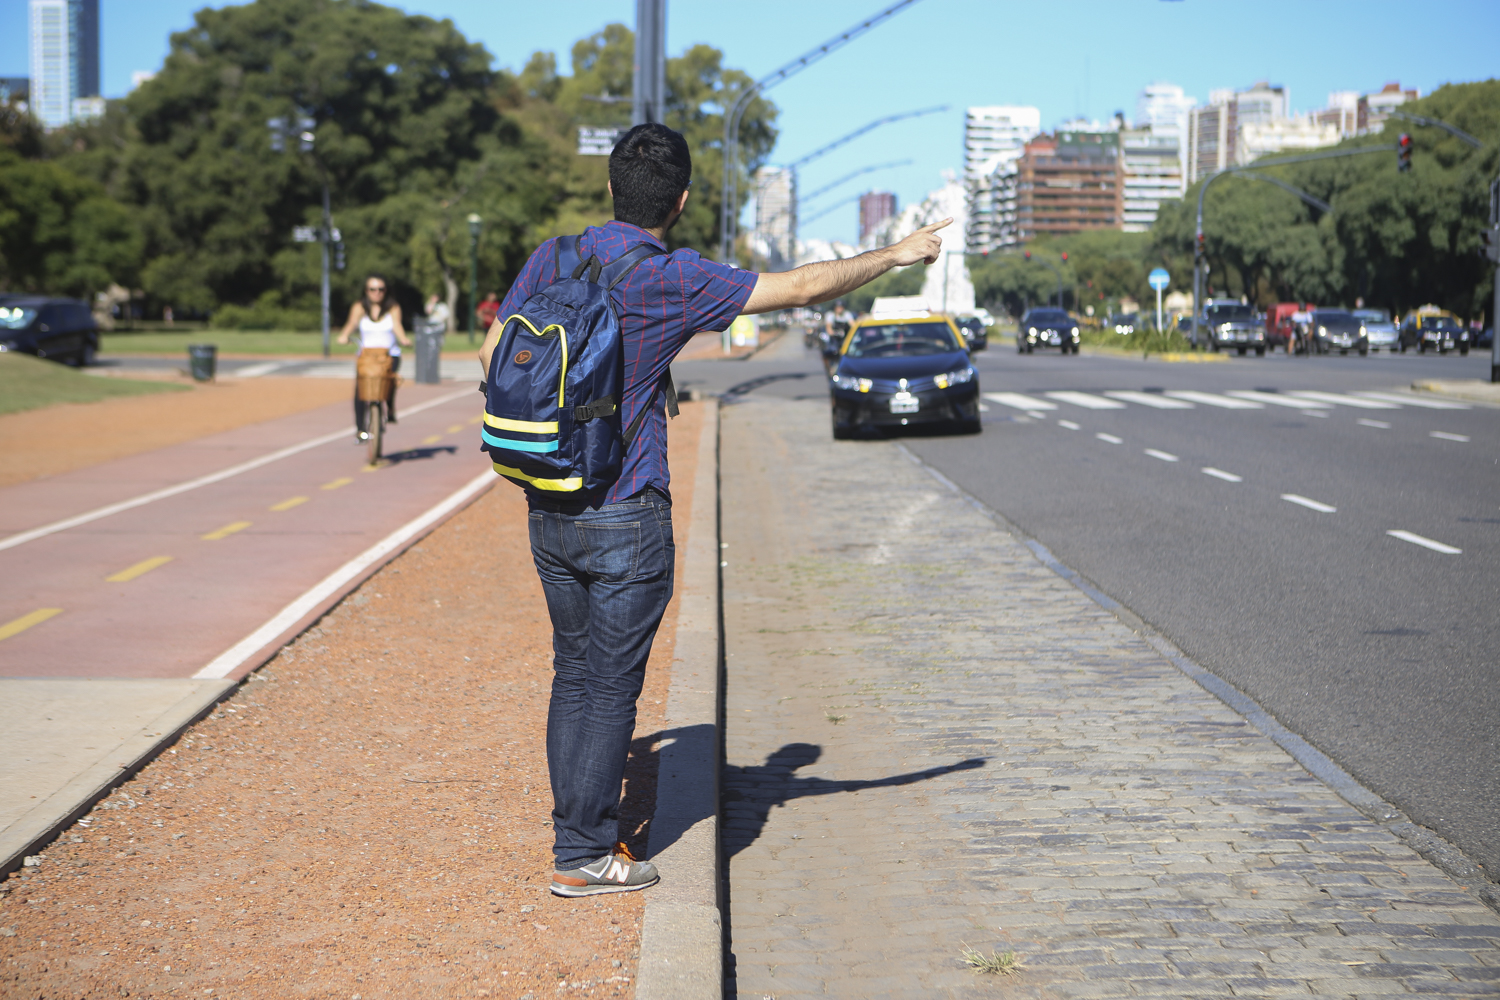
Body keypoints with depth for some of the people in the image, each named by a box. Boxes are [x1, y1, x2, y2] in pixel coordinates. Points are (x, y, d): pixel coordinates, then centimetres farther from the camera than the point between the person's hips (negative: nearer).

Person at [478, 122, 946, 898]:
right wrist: (896, 255, 1)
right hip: (624, 521, -6)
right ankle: (582, 856, 9)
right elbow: (801, 288, -11)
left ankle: (581, 831, 23)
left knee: (574, 677, 15)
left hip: (548, 513, 6)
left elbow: (495, 355, 9)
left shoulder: (551, 260, 2)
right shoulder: (674, 281, -15)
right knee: (611, 688, 3)